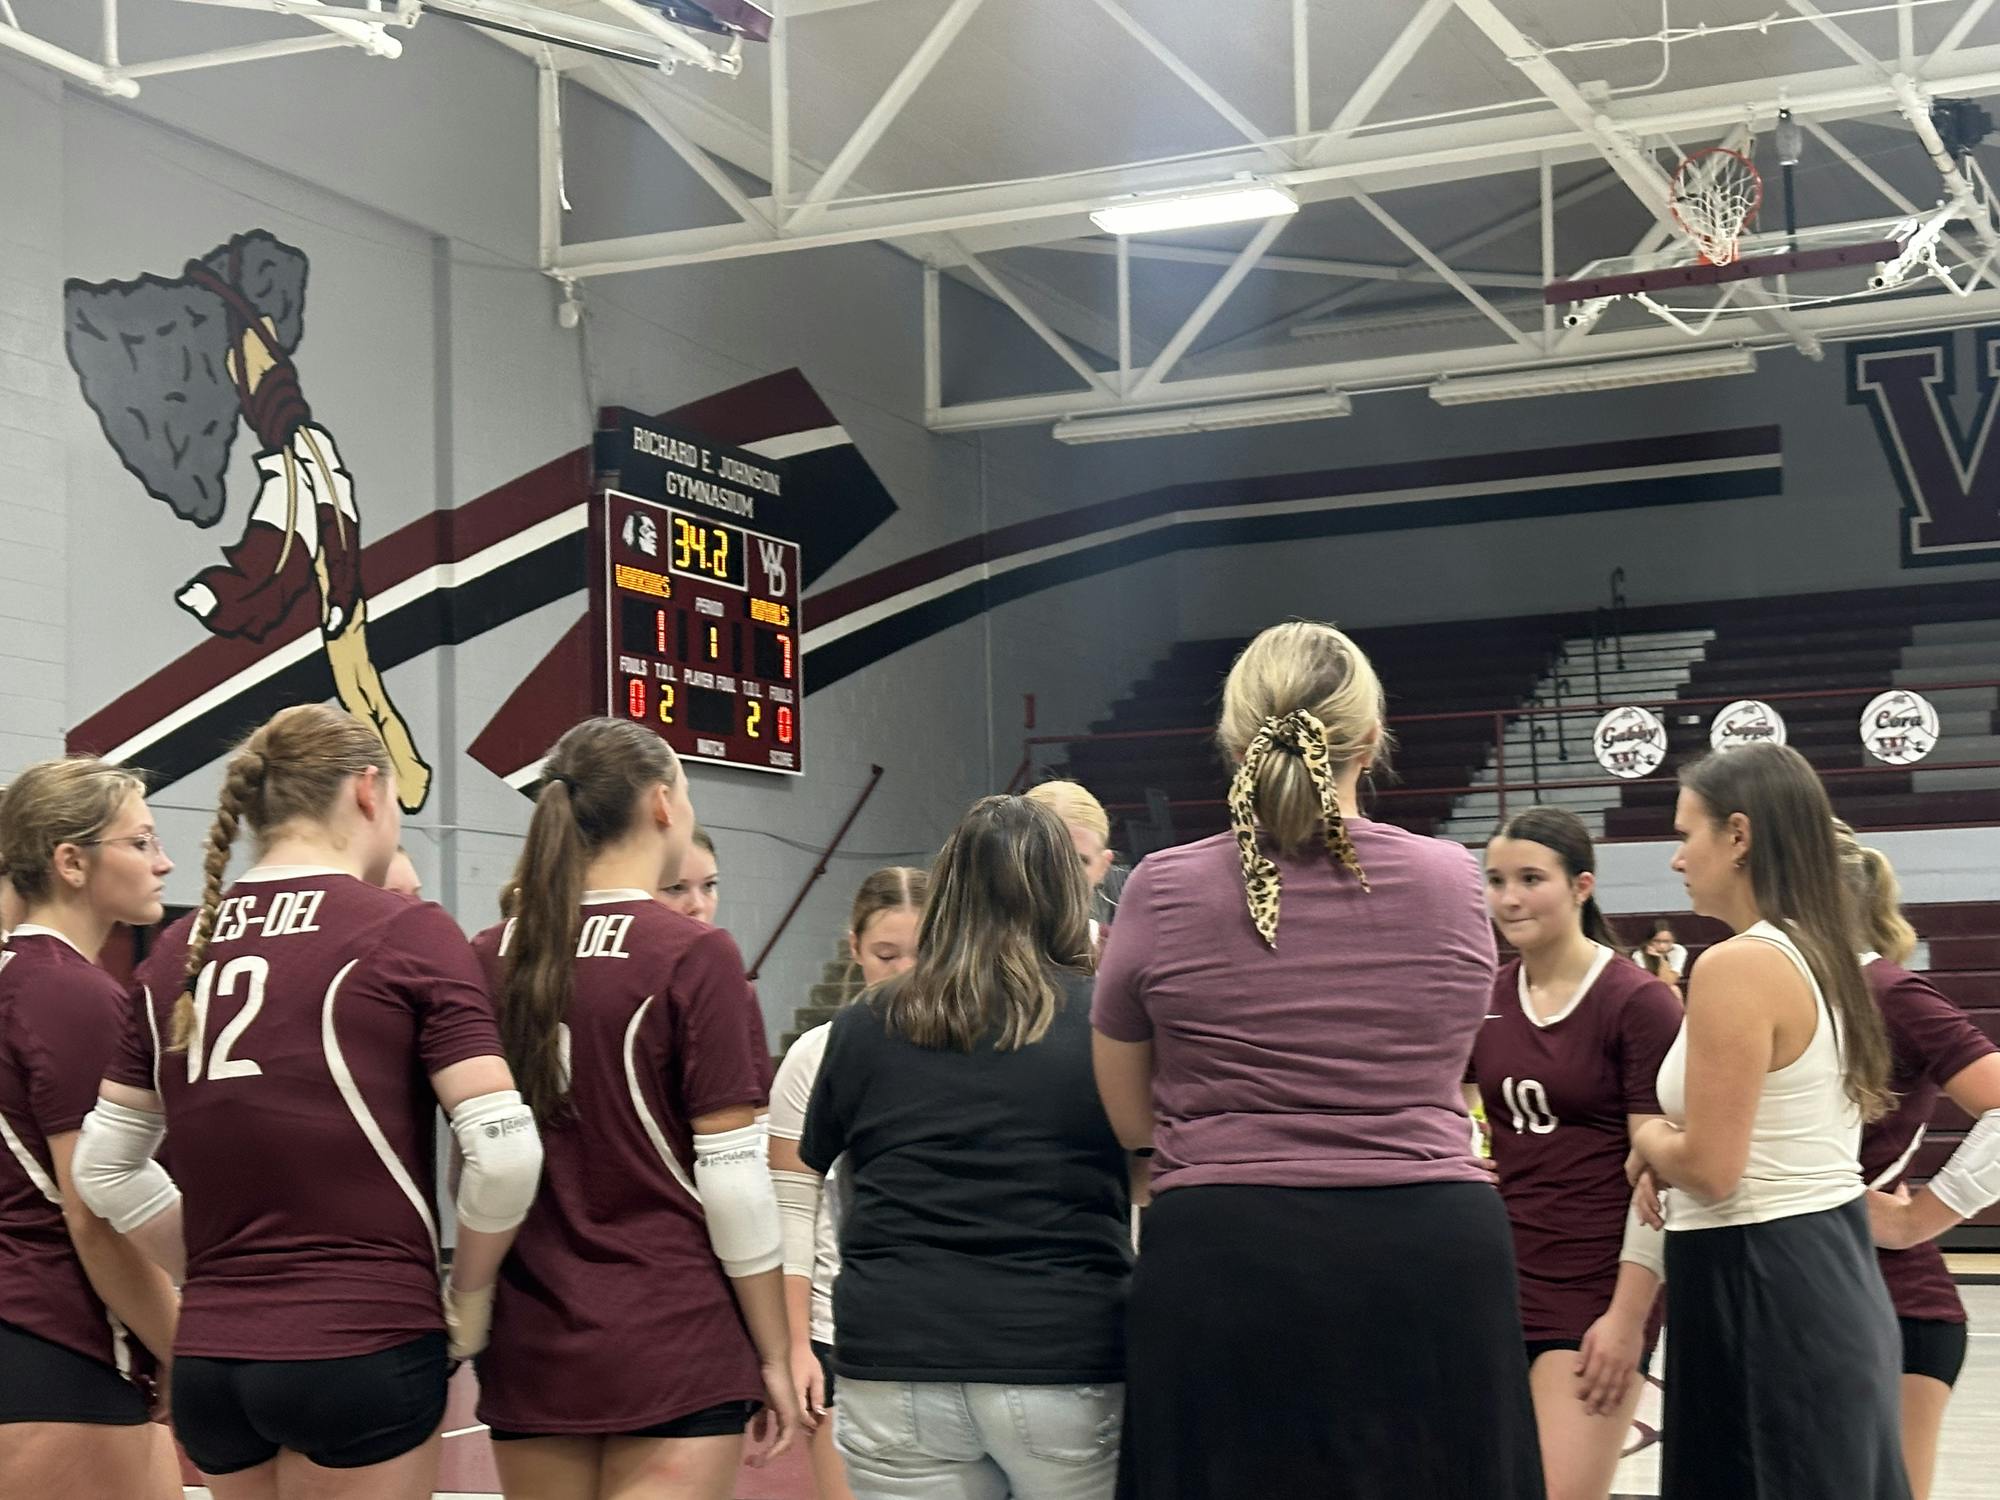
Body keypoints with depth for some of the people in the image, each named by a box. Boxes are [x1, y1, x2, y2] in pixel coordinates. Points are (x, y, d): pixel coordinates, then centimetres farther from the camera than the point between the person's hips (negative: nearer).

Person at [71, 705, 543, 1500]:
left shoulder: (178, 950, 8)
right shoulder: (407, 931, -7)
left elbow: (105, 1167, 13)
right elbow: (504, 1152, -13)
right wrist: (467, 1297, 1)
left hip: (207, 1357, 5)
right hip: (361, 1350, -5)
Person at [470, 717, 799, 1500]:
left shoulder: (489, 959, 4)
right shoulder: (693, 956, -10)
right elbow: (733, 1178, -11)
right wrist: (775, 1355, -2)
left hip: (529, 1349, 5)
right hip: (674, 1347, -5)